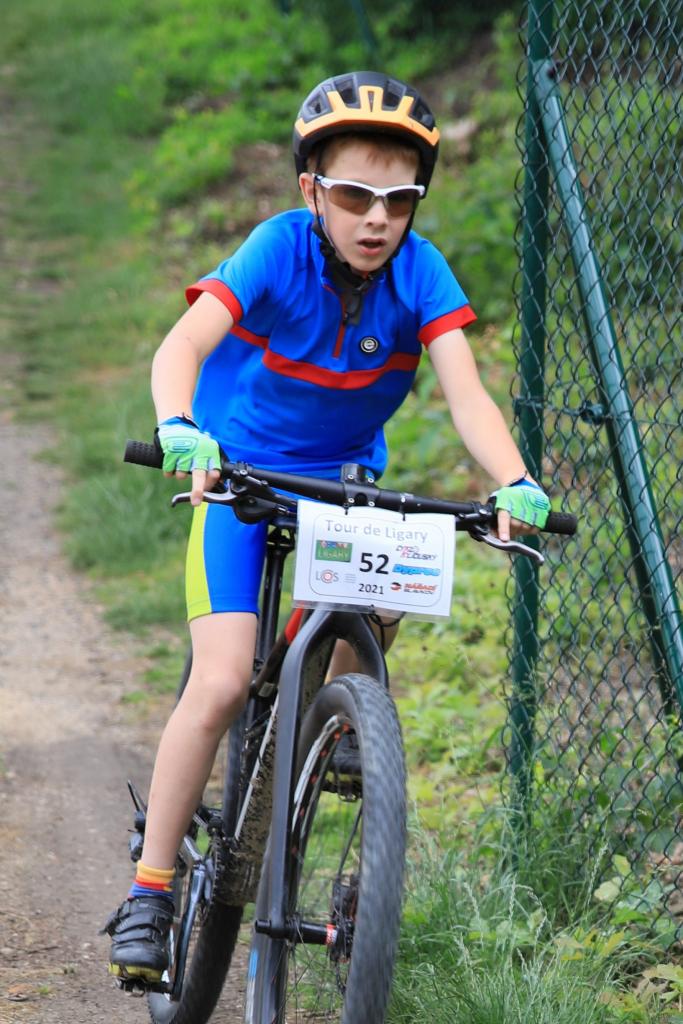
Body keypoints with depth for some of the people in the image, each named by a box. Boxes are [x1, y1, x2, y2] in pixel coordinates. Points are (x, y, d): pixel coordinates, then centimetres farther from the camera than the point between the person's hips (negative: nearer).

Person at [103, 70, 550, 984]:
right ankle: (149, 892, -5)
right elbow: (183, 345, -36)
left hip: (347, 482, 3)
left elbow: (466, 395, -25)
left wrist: (514, 484, -44)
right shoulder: (280, 249, -23)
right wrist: (178, 430, -57)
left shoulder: (420, 272, -17)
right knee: (221, 685, -16)